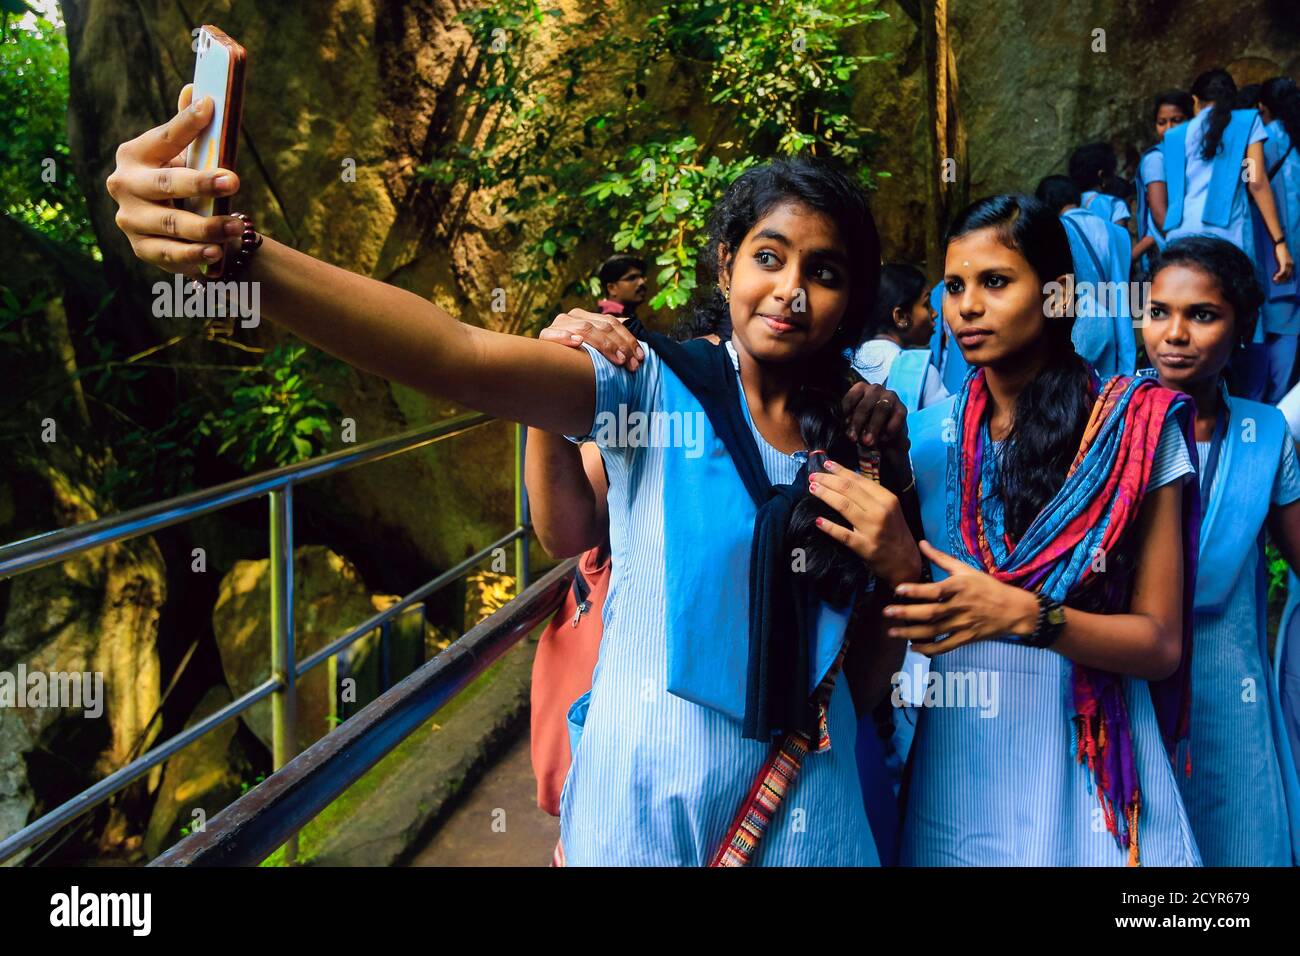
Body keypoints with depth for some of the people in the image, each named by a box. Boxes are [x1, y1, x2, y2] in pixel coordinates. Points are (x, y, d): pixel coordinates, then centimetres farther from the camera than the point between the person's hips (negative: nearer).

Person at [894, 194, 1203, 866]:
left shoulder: (1136, 427, -5)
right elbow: (897, 604, 0)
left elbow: (1161, 642, -7)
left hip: (1088, 772, -2)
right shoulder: (925, 436, 1)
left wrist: (1025, 614, -23)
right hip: (956, 777, 2)